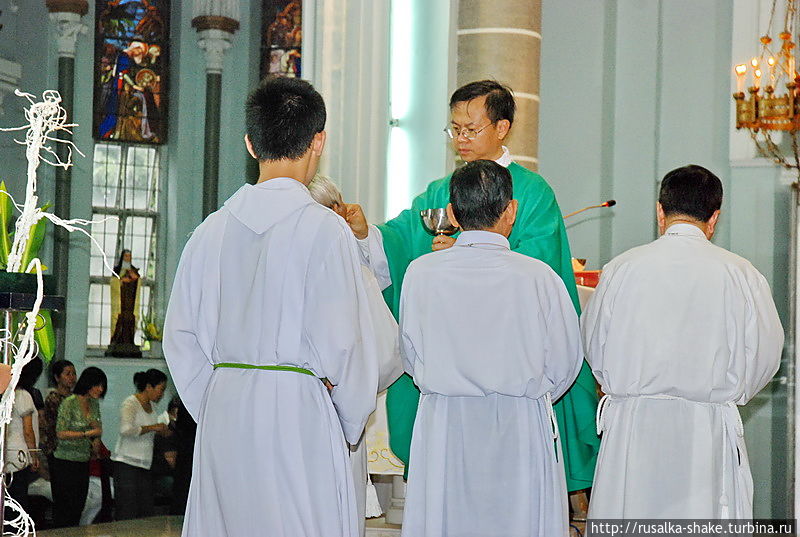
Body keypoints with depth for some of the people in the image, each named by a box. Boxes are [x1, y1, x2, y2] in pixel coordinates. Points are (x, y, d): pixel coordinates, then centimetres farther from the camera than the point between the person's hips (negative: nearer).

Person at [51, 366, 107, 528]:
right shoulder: (69, 403, -12)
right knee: (64, 510, -6)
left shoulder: (94, 403, 9)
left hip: (83, 463, 7)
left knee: (78, 509, 7)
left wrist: (96, 440, 3)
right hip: (65, 463, -7)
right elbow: (60, 433, -16)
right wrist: (87, 434, -20)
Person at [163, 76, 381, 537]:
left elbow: (181, 339, 10)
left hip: (223, 410, 5)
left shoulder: (211, 230, 7)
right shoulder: (325, 229, -8)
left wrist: (213, 411, 17)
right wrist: (352, 424, 4)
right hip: (299, 412, -5)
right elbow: (343, 343, -9)